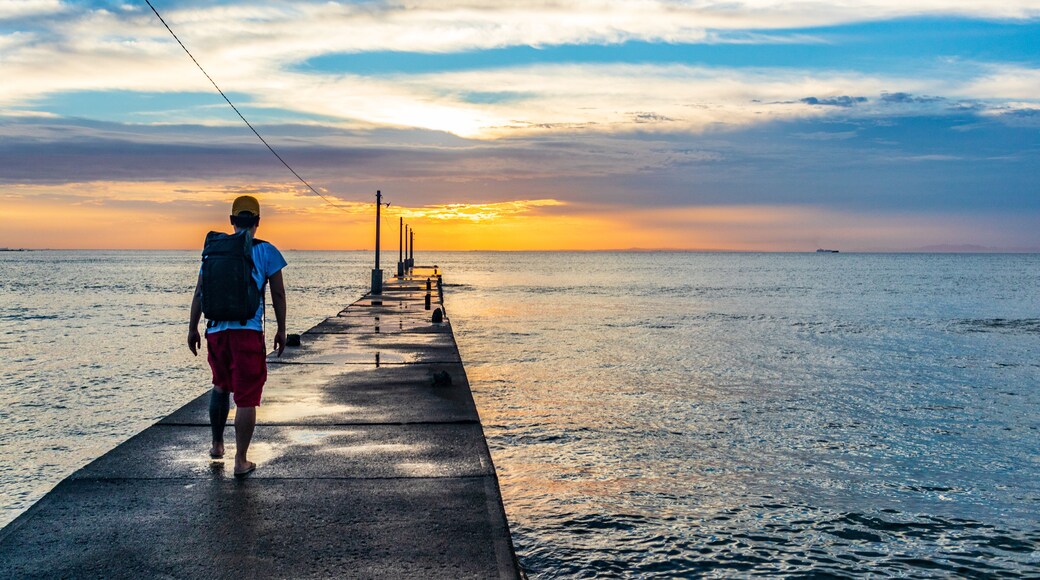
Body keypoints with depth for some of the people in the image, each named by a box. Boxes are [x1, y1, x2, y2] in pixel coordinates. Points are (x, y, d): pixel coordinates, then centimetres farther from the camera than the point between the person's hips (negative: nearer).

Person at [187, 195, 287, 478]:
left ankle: (217, 444, 35)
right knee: (246, 398, 1)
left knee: (221, 386, 25)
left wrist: (193, 329, 17)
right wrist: (281, 330, 9)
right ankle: (241, 461, 2)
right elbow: (278, 294, 0)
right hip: (248, 331, -4)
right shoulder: (266, 251, 1)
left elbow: (199, 293, 10)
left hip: (216, 330, 4)